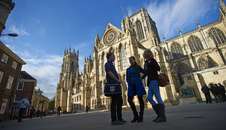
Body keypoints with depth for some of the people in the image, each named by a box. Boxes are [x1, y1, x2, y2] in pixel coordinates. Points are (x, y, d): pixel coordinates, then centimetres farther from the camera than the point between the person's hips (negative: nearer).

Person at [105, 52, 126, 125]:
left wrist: (118, 81, 15)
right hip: (112, 84, -10)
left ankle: (120, 118, 17)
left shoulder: (111, 64, 28)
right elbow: (109, 73, -17)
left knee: (120, 101, 10)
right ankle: (114, 120, -1)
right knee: (114, 101, -8)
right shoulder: (108, 64, -2)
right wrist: (117, 80, -14)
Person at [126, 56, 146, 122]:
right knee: (129, 100, -5)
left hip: (138, 85, -4)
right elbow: (127, 78, 21)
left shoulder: (138, 67, 6)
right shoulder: (128, 69, 16)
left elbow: (145, 73, 10)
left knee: (140, 99, 1)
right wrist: (128, 82, 3)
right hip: (131, 86, 4)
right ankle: (136, 115, 9)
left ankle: (141, 116, 11)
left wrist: (141, 78, -1)